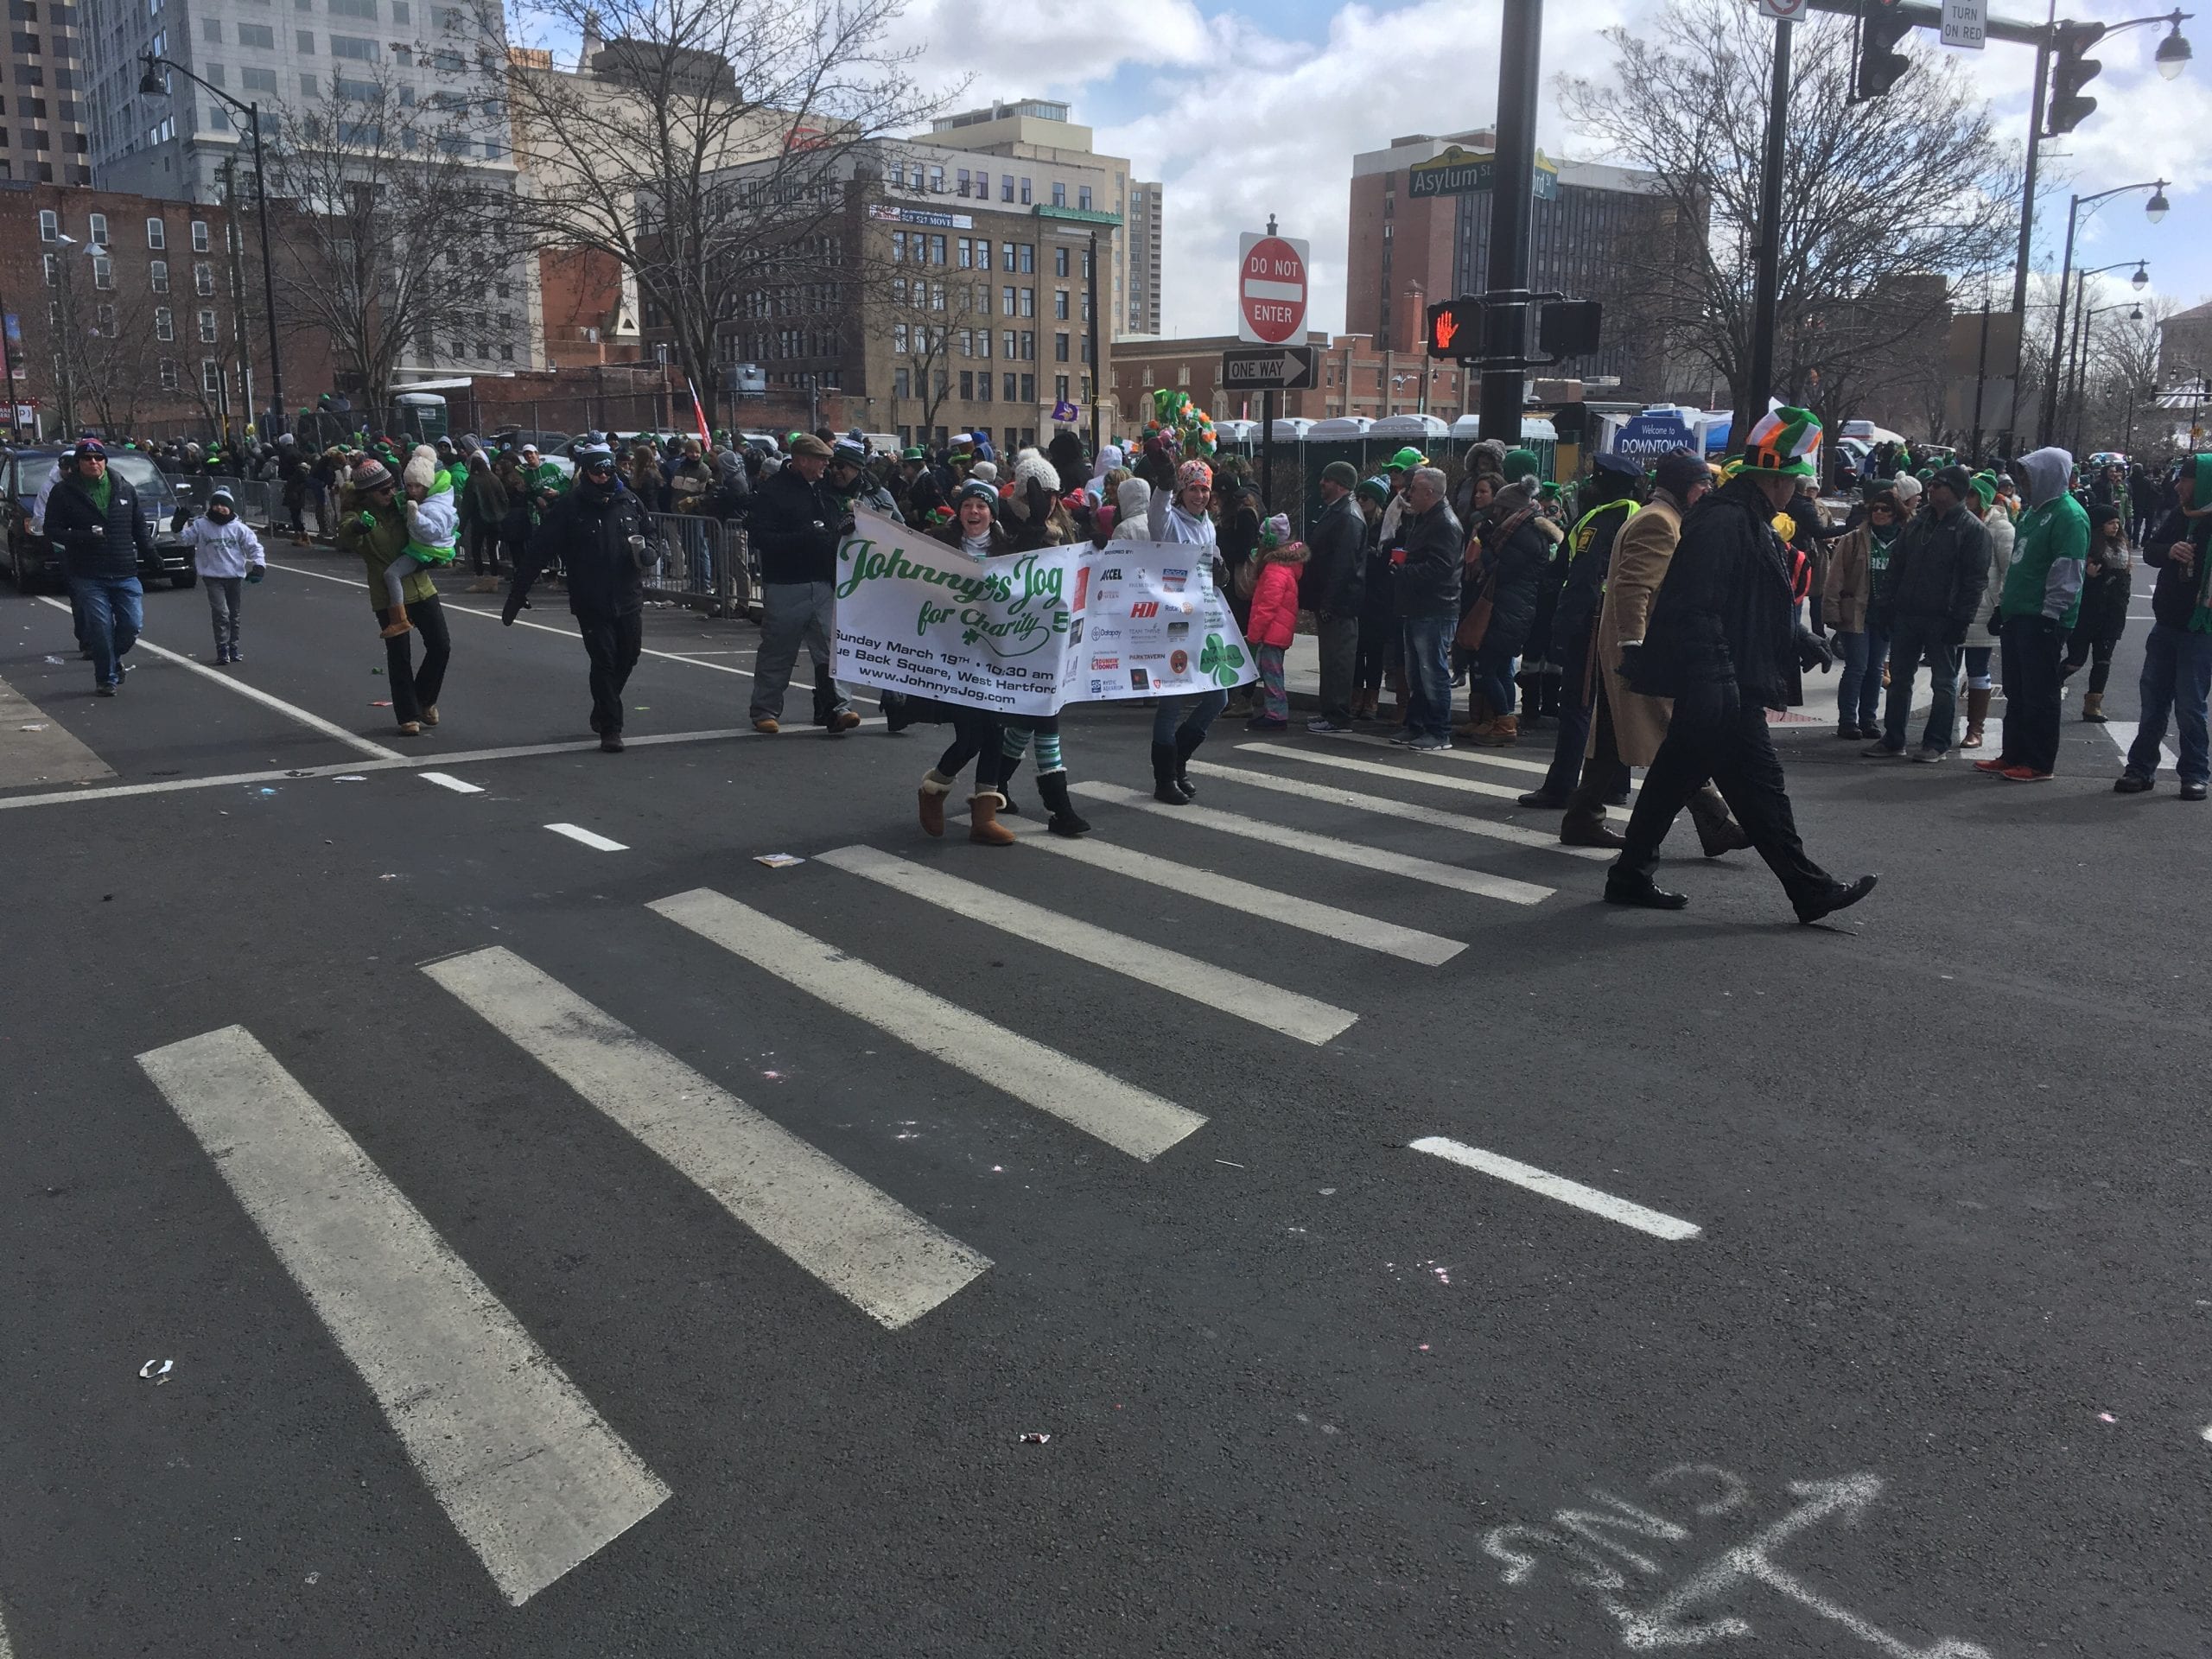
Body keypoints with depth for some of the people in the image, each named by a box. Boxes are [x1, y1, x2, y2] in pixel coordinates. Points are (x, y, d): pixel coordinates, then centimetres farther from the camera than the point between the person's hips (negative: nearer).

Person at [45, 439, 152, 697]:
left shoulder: (124, 489, 9)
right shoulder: (64, 492, -1)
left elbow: (139, 526, 18)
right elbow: (52, 531, -1)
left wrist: (149, 552, 10)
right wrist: (83, 537, -17)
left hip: (125, 573, 3)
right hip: (88, 576, -3)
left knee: (133, 623, -2)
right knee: (101, 628, -4)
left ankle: (115, 658, 28)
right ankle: (106, 679, 11)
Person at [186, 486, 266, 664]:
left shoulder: (238, 527, 2)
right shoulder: (201, 525, 1)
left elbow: (254, 546, 6)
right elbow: (185, 538, 11)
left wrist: (259, 564, -6)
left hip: (236, 576, 2)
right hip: (213, 577, -2)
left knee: (233, 615, 11)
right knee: (221, 613, -14)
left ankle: (233, 648, 21)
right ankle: (222, 649, -10)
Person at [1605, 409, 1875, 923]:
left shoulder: (1751, 521, 18)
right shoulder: (1724, 522, -17)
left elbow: (1763, 605, 29)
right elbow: (1698, 609, -25)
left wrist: (1802, 639, 24)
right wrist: (1714, 679, -28)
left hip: (1710, 688, 11)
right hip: (1723, 688, -11)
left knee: (1674, 778, 13)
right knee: (1759, 784, -3)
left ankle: (1630, 876, 19)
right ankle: (1810, 890, 5)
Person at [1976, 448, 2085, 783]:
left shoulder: (2069, 516, -13)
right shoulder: (2035, 511, 17)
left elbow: (2068, 573, -19)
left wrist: (2050, 614, -21)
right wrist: (2003, 604, 22)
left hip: (2042, 620, -10)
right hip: (2016, 615, 10)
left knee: (2039, 694, -3)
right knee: (2016, 691, 14)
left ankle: (2039, 764, 3)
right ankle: (2013, 756, 22)